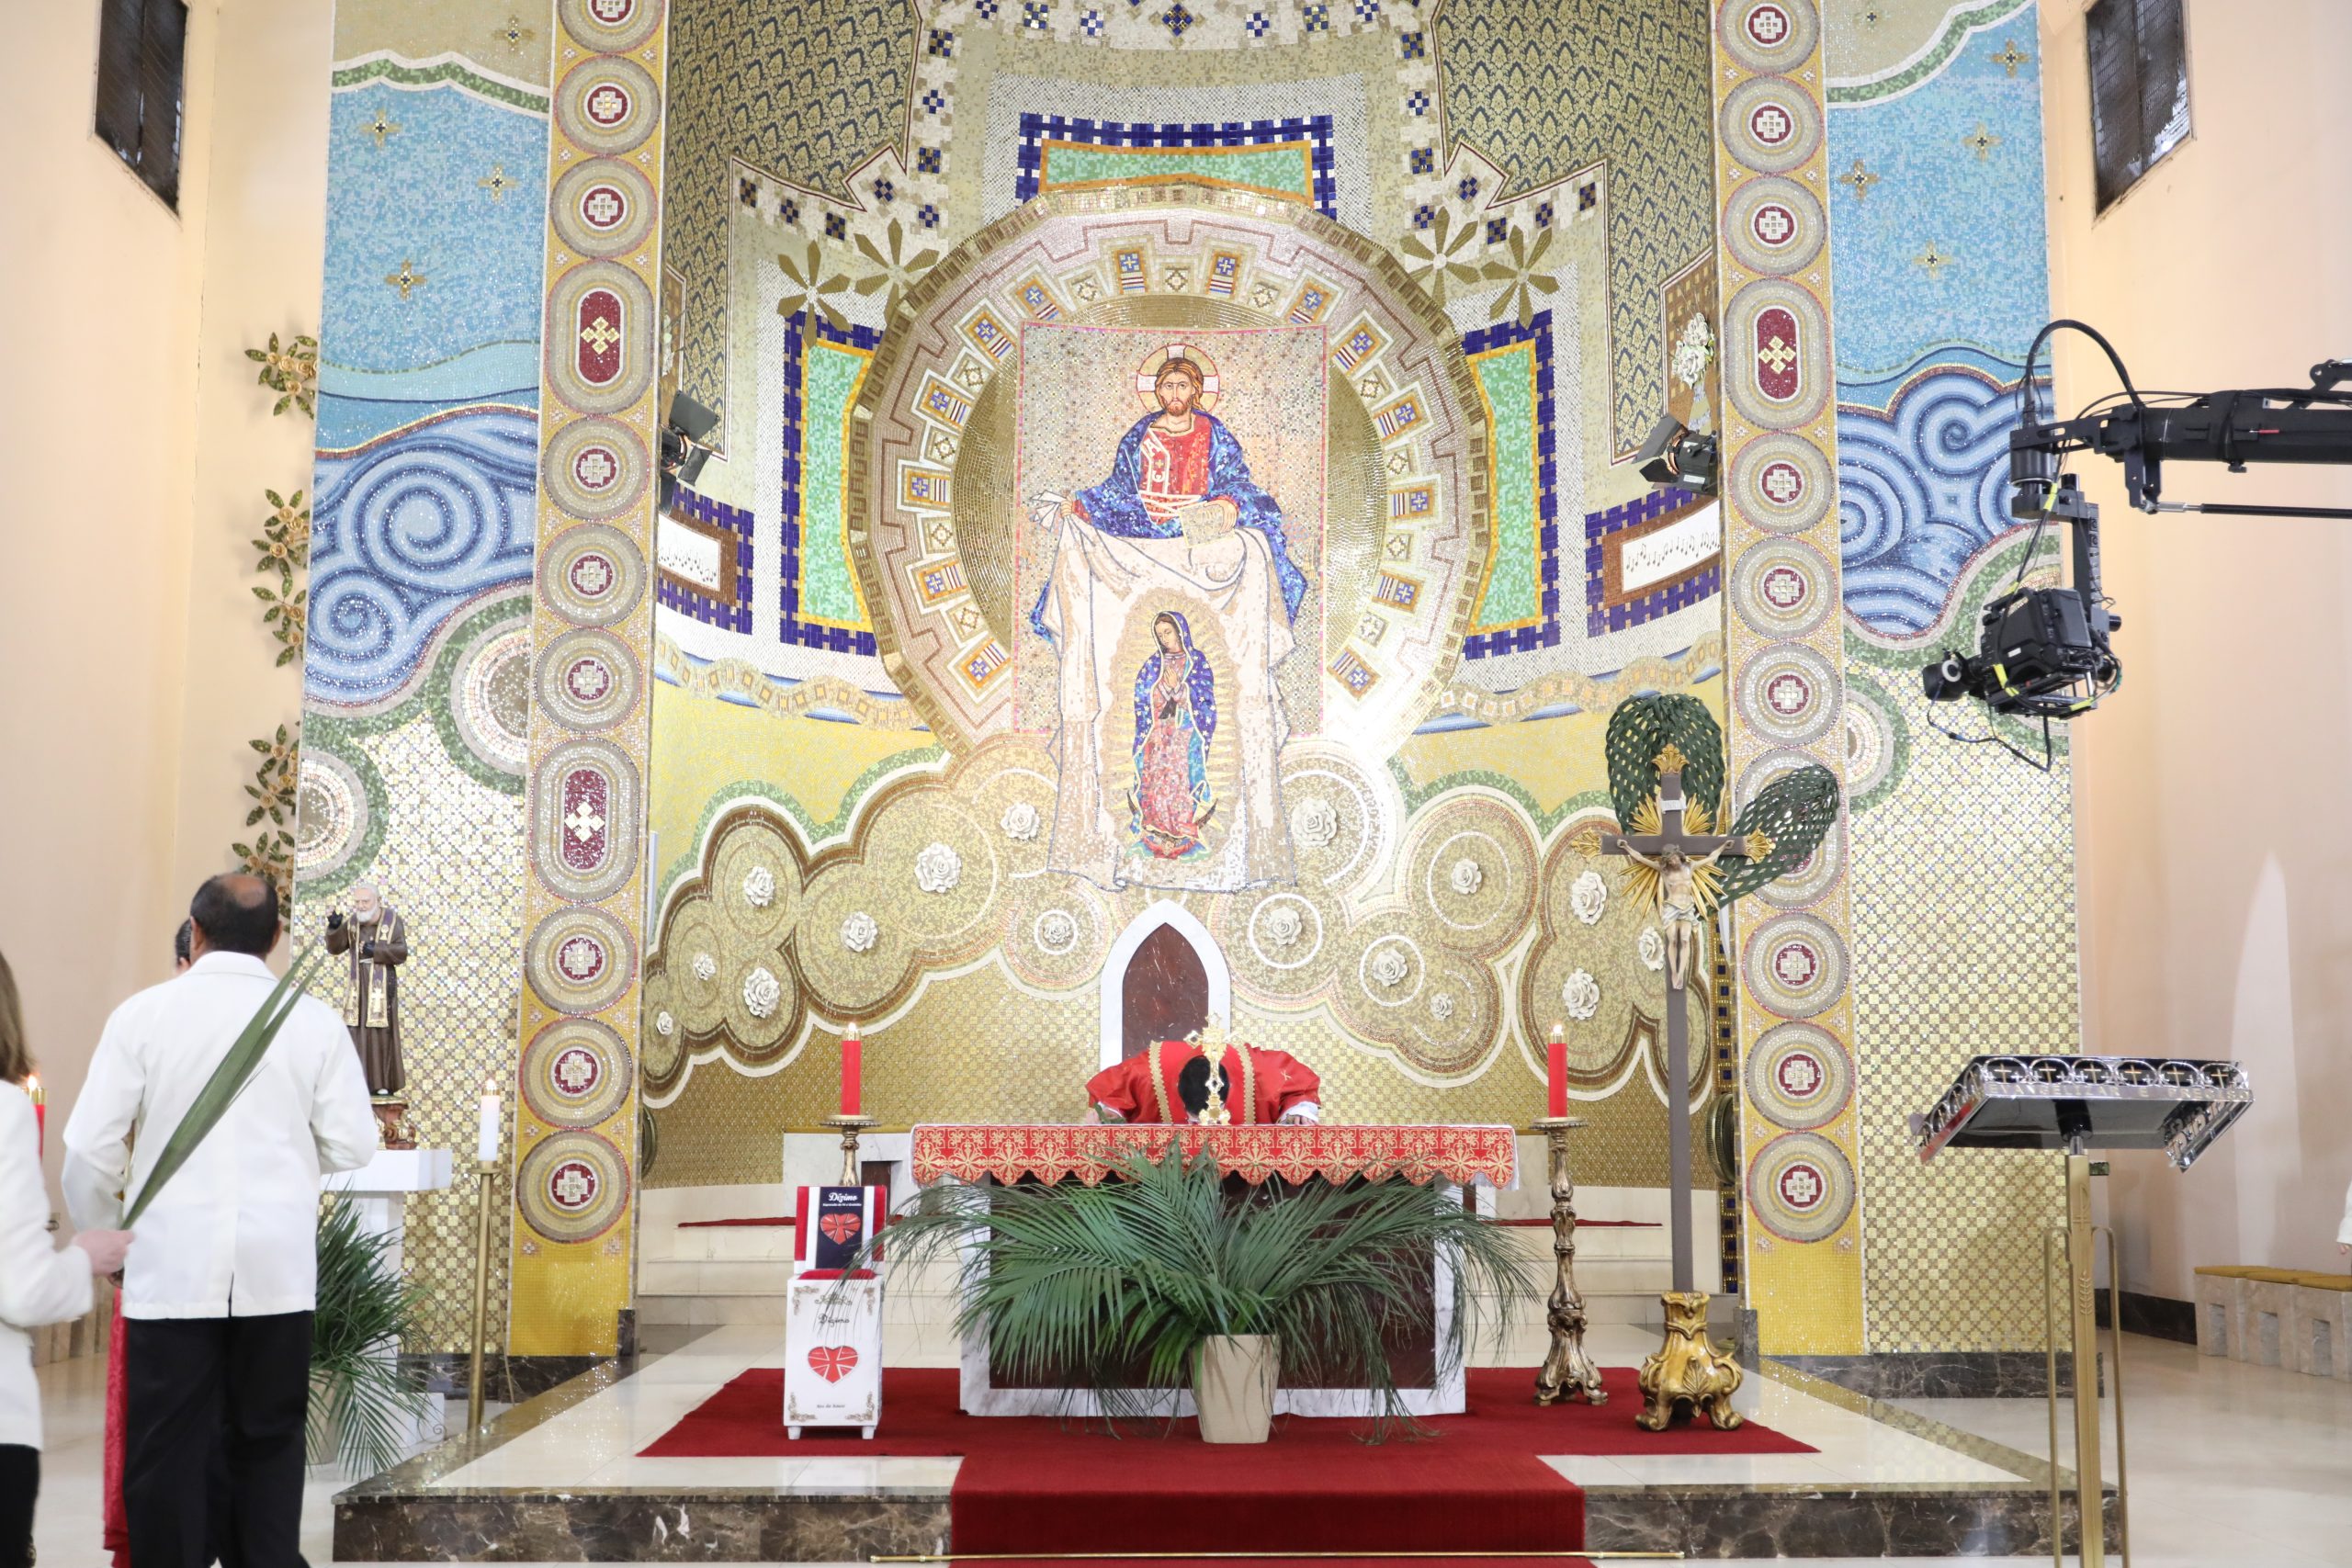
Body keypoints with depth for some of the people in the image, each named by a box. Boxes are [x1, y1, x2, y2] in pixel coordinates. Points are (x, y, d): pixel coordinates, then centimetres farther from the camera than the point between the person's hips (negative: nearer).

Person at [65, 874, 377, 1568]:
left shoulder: (144, 1013, -3)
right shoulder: (314, 1020, -2)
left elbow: (90, 1149, -2)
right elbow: (353, 1146, -1)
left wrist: (101, 1241, 14)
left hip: (172, 1266, -1)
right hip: (278, 1268, 1)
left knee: (167, 1450, 7)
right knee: (269, 1441, 13)